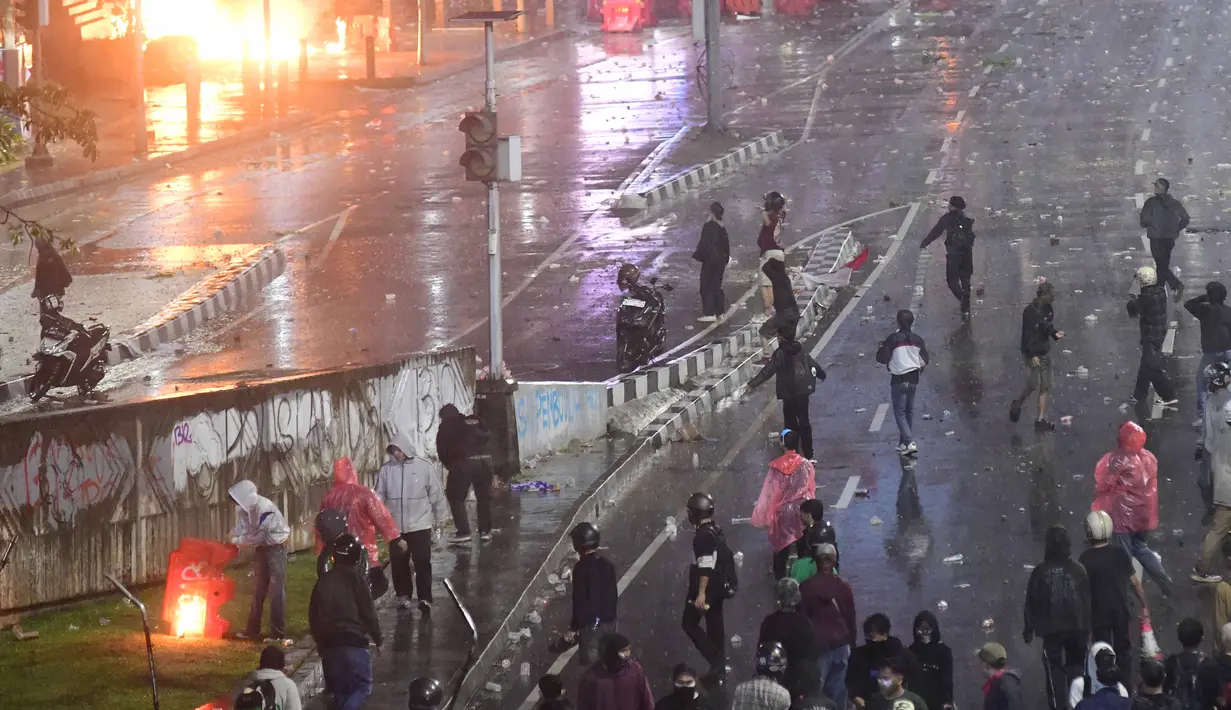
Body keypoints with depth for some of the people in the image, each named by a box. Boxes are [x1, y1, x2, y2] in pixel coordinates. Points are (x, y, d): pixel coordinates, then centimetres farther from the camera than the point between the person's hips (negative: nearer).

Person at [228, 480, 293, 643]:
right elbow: (242, 529, 6)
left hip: (276, 547, -8)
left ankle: (278, 634, -6)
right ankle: (252, 629, 23)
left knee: (276, 590, -8)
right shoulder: (246, 508, -6)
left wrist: (238, 541, -15)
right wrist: (233, 541, -10)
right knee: (258, 589, 14)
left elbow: (259, 535, -25)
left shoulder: (264, 508, -29)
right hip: (262, 547, 8)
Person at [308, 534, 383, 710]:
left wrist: (320, 642, 24)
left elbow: (313, 616, 12)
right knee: (362, 686, 2)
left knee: (339, 690, 14)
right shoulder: (355, 582, -8)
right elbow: (369, 614, -6)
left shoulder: (322, 582, 6)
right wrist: (377, 638, 9)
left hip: (329, 644, 5)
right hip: (354, 642, -5)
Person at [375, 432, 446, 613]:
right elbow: (380, 496, 0)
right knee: (398, 563, 9)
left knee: (422, 563, -1)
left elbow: (435, 495, 0)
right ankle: (403, 596, 24)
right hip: (396, 526, 2)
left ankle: (425, 598, 6)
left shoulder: (424, 467, -7)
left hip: (420, 525, -2)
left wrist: (439, 518, 5)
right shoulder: (386, 469, -3)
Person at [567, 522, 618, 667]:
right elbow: (614, 595, 12)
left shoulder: (581, 568, -17)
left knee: (590, 663, -1)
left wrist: (573, 627, -10)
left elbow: (579, 600, -17)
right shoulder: (608, 565, 4)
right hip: (609, 622, 7)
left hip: (590, 623, -7)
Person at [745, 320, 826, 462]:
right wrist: (822, 374, 38)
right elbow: (812, 363, 18)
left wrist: (752, 384, -24)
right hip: (803, 392, 7)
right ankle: (809, 455, 18)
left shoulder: (781, 354, -17)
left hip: (790, 394, -7)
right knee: (804, 422, 15)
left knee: (791, 424, 3)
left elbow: (768, 371, -22)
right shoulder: (800, 349, 4)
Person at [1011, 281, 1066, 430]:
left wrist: (1055, 334, -2)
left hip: (1045, 352, 8)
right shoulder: (1030, 311, -19)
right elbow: (1026, 334, -18)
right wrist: (1032, 355, -21)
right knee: (1033, 384, -6)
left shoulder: (1049, 310, 4)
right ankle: (1017, 405, 23)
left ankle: (1041, 419, 11)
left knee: (1046, 387, 6)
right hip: (1032, 353, -7)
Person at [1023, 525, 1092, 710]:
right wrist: (1087, 626, 10)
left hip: (1051, 629, -2)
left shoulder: (1040, 572, -9)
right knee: (1076, 667, 15)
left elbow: (1031, 603, -5)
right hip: (1076, 627, 2)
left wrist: (1029, 628, 5)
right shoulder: (1078, 570, -3)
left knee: (1054, 670, 3)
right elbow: (1087, 601, 1)